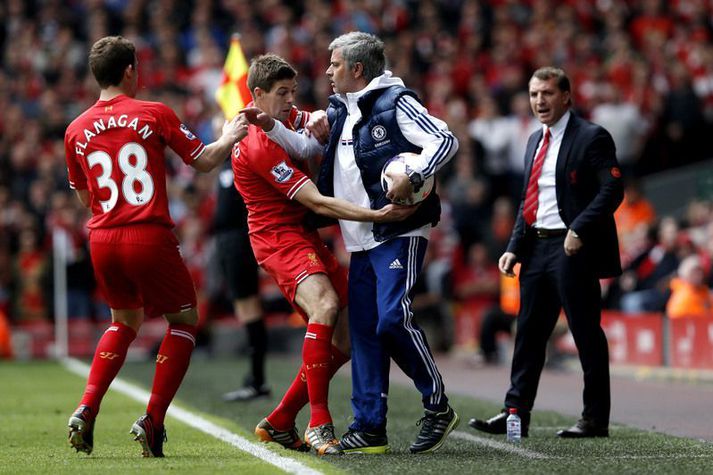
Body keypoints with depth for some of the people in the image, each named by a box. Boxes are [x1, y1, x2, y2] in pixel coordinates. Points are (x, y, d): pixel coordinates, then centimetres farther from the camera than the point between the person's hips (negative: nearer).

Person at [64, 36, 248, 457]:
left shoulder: (76, 130, 7)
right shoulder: (154, 114, -4)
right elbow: (204, 161, 4)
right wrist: (230, 137, 23)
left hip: (102, 241, 5)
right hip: (149, 237, -5)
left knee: (125, 322, 26)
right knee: (184, 321, 13)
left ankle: (86, 410, 8)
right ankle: (153, 420, 1)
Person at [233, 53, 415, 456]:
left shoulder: (287, 118, 9)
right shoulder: (260, 147, -20)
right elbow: (316, 202, -23)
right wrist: (378, 215, -28)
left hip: (306, 237, 10)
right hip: (279, 238, -10)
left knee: (345, 339, 3)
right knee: (325, 306, -34)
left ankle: (280, 422, 12)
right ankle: (319, 424, -32)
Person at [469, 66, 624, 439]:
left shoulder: (591, 138, -7)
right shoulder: (535, 142, 17)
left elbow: (612, 191, -15)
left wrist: (579, 230, -23)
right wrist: (514, 248, 11)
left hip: (573, 249, -8)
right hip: (537, 248, 8)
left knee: (586, 334, -1)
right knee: (529, 332, 7)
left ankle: (596, 419, 4)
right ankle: (516, 414, 10)